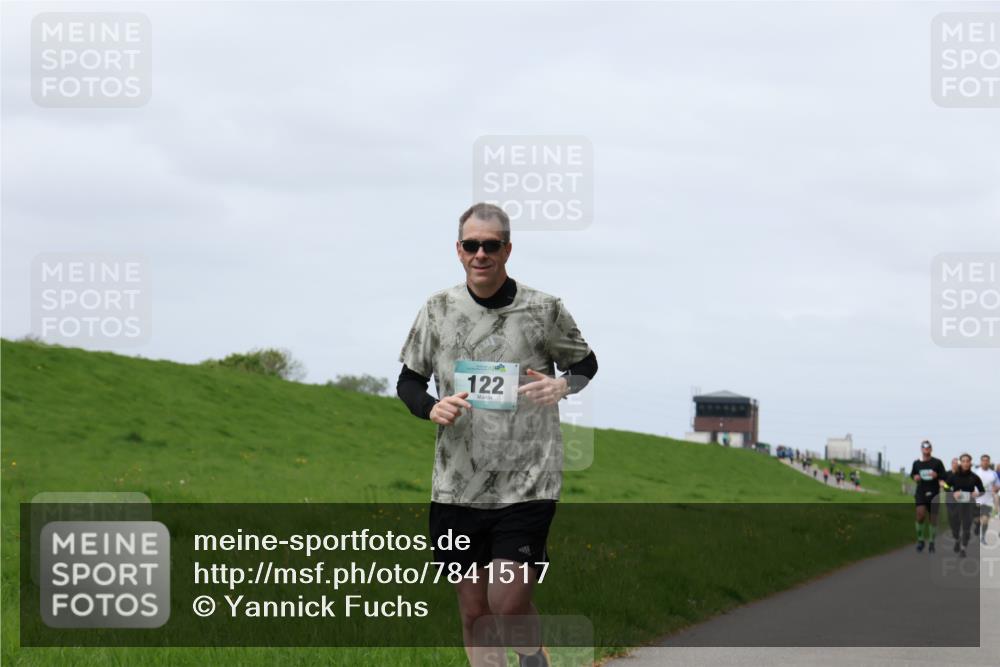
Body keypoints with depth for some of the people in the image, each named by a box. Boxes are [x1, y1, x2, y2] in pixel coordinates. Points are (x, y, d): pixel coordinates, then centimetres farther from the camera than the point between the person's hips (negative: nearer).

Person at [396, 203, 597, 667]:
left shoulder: (544, 310, -1)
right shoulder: (438, 310, 4)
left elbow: (586, 364, 14)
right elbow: (408, 381, 14)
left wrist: (562, 386, -9)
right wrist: (431, 408, -8)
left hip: (528, 484, -3)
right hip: (457, 485, 3)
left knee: (509, 605, -12)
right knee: (473, 610, 6)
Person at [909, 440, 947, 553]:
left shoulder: (937, 462, 1)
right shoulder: (917, 463, 8)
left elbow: (944, 477, 2)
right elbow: (912, 474, 22)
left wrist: (937, 475, -19)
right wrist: (915, 477, -1)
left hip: (934, 493, 0)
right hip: (921, 493, 0)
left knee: (933, 518, 3)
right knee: (920, 514, -17)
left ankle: (931, 543, 15)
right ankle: (920, 539, -1)